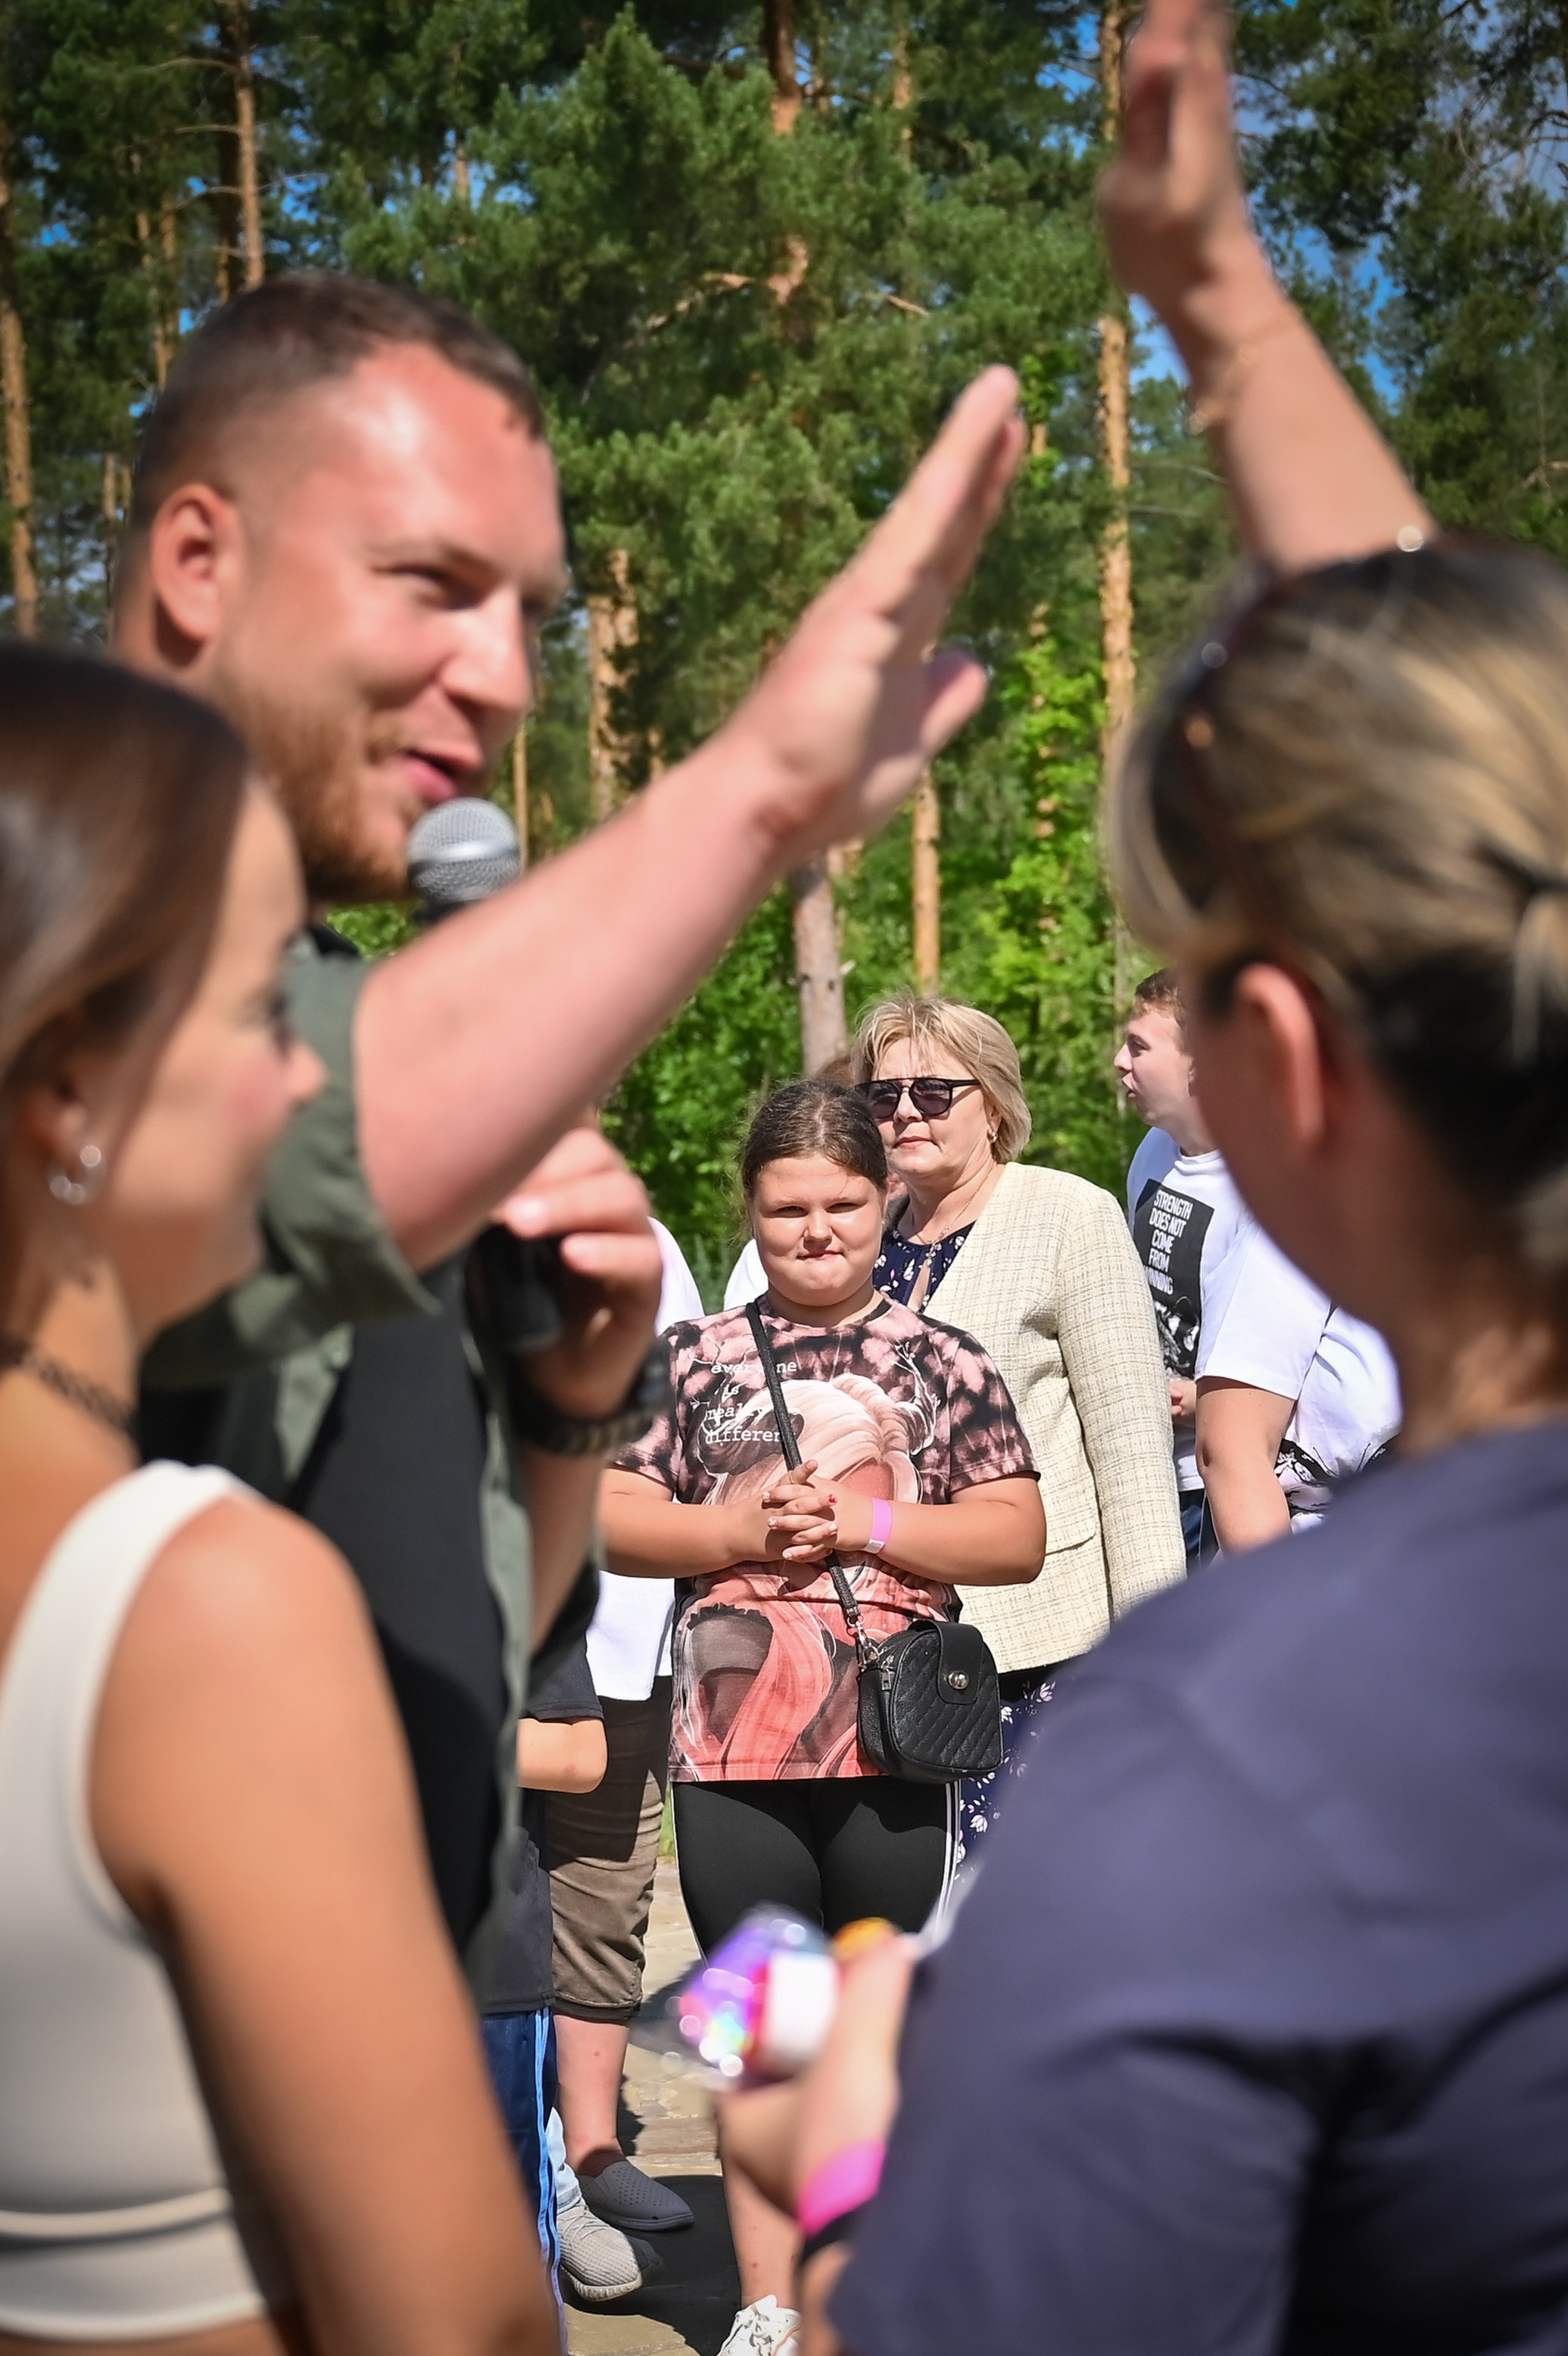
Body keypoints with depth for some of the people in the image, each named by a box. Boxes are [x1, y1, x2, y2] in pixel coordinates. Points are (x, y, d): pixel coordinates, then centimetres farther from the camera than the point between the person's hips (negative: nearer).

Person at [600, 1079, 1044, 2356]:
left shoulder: (945, 1360, 4)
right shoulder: (697, 1357, 6)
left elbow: (1018, 1534, -1)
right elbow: (610, 1516, 2)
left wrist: (870, 1523, -13)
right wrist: (738, 1531, -12)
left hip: (892, 1743, 0)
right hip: (733, 1743, 1)